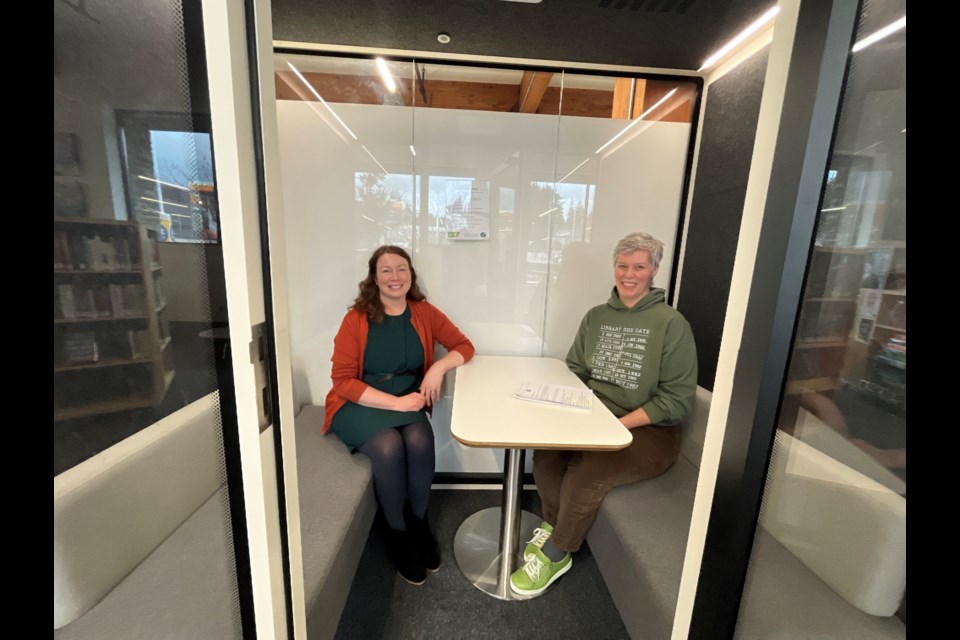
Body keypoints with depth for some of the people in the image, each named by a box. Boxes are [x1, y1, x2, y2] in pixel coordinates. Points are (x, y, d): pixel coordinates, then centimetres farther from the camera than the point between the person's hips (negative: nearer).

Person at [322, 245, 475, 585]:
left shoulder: (423, 312, -2)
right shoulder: (356, 318, -11)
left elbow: (464, 346, 2)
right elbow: (342, 380, -13)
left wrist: (439, 367, -19)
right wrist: (395, 402, -23)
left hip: (408, 403, 2)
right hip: (360, 404, -2)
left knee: (419, 440, -27)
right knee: (388, 446, -29)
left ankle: (419, 521, 3)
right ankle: (398, 534, -1)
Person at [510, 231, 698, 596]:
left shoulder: (671, 324, -8)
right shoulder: (596, 316, 7)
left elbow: (677, 399, -11)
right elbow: (574, 370, 11)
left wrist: (619, 425, -19)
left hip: (649, 431, -4)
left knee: (586, 474, -27)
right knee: (546, 450, -21)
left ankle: (555, 554, 2)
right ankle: (554, 528, 7)